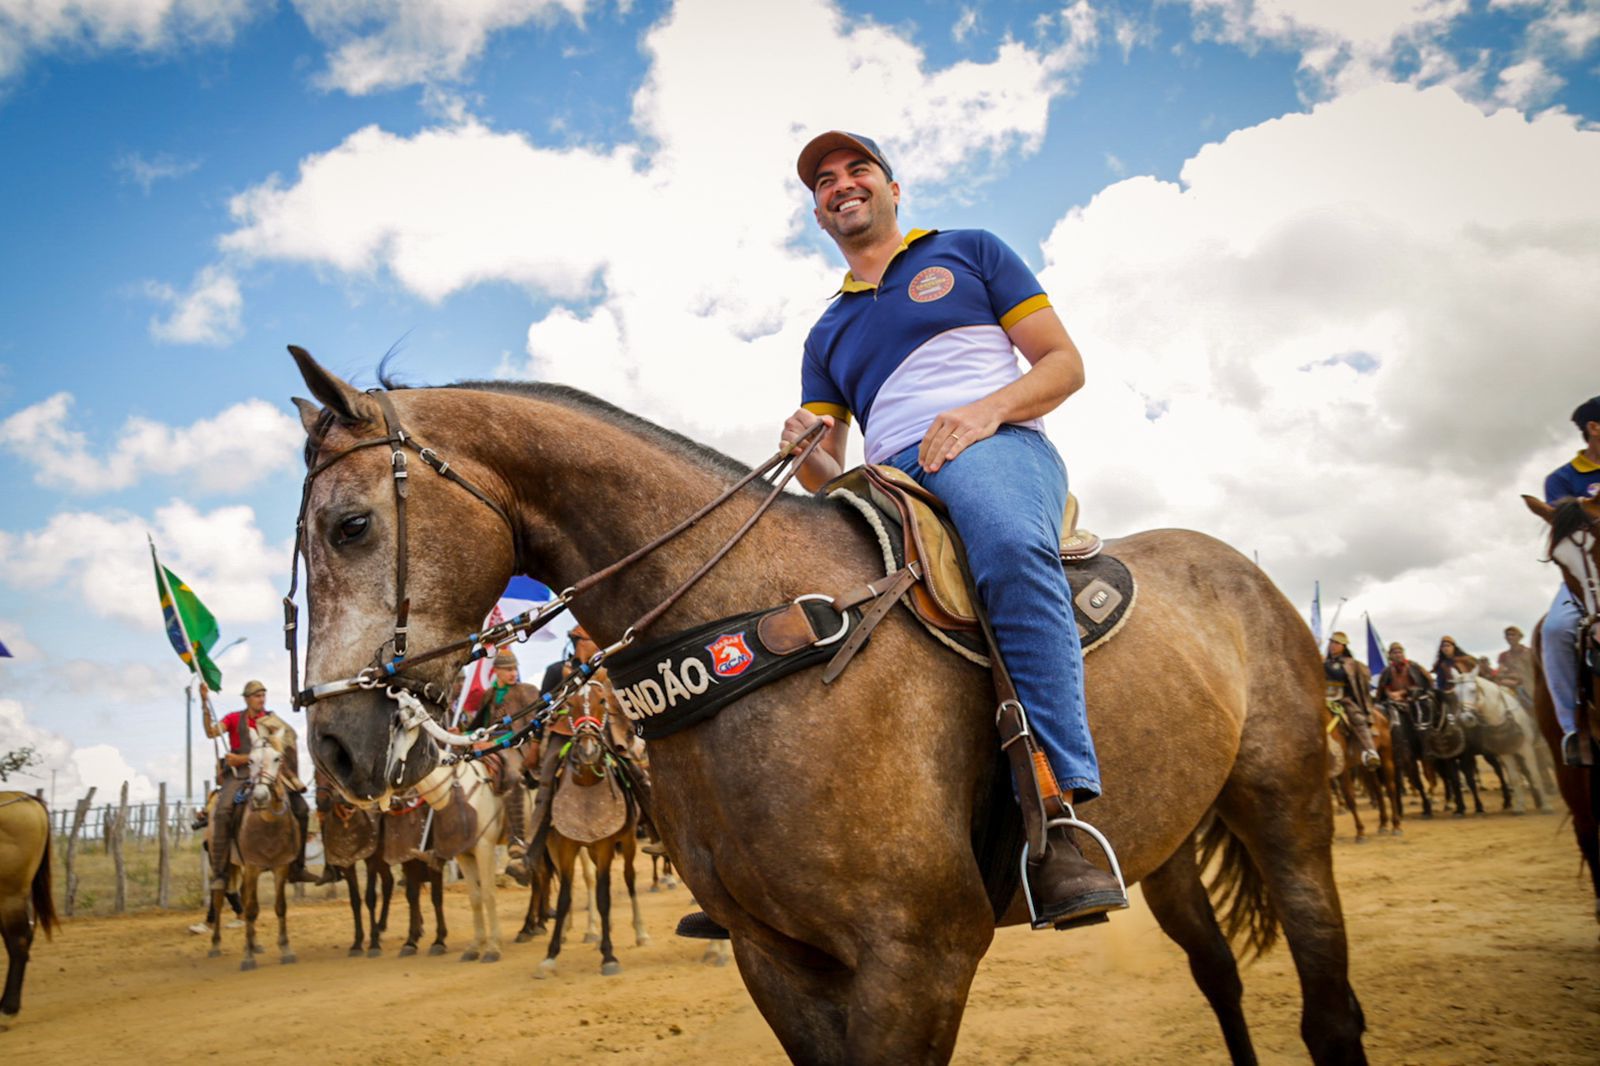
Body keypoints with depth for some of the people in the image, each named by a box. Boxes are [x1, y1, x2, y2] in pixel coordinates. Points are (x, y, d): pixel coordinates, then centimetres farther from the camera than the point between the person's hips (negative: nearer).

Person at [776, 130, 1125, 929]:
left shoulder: (968, 252, 19)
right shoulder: (827, 335, 28)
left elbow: (1065, 364, 10)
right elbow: (826, 477, 21)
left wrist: (987, 409, -10)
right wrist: (807, 449, -4)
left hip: (995, 452, -4)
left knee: (1012, 547, -40)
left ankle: (1057, 813, -44)